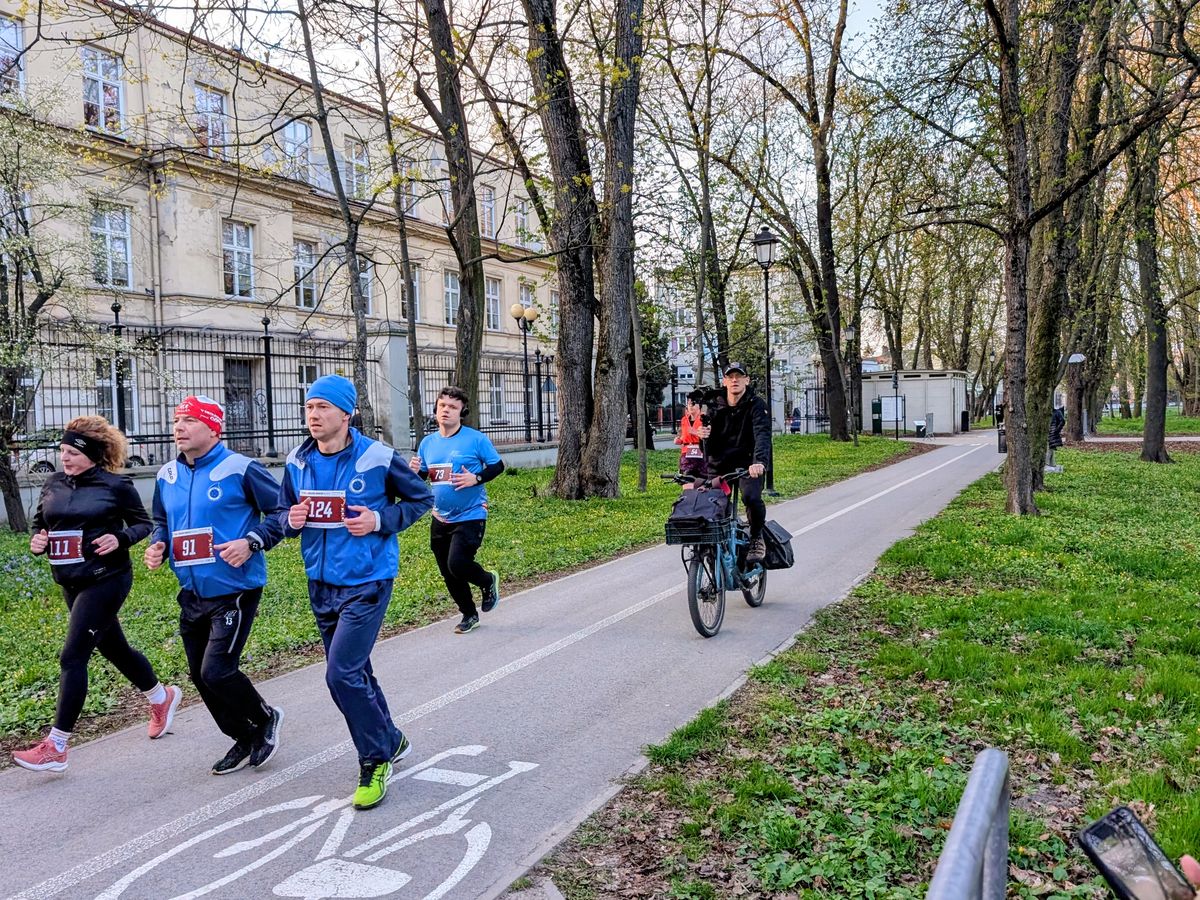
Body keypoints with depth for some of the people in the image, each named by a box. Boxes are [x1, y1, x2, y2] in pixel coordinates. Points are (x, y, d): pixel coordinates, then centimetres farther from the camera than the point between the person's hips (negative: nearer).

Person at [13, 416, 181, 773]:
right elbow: (39, 525, 16)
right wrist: (37, 542, -5)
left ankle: (55, 747, -2)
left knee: (73, 657, -9)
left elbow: (144, 523, -1)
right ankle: (162, 697, 42)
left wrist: (120, 538, -20)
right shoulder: (53, 484, 5)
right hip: (70, 583, 7)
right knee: (113, 649, 19)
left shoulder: (116, 485, -10)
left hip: (105, 580, -7)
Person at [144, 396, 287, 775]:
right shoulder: (167, 476, 8)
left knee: (217, 672, -12)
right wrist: (157, 545, 2)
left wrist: (252, 542, -22)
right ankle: (245, 740, 31)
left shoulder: (240, 469, -12)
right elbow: (162, 522, 23)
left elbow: (281, 511, -8)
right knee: (200, 676, 12)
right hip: (192, 596, 7)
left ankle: (265, 718, 17)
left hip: (235, 592, -7)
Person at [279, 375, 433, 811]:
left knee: (342, 674, -13)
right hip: (321, 583, 6)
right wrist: (292, 519, -9)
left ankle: (375, 760, 7)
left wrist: (379, 520, -16)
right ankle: (390, 741, 38)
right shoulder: (298, 462, 3)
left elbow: (421, 498, -1)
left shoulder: (378, 458, -13)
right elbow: (283, 512, 15)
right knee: (353, 673, 16)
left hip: (367, 582, -6)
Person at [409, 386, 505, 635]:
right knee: (449, 575, 11)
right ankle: (469, 615, 32)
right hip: (440, 519, 5)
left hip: (470, 516, -5)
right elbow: (422, 477, 13)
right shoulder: (427, 442, 5)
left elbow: (498, 465, -3)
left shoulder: (476, 439, -9)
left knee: (457, 564, -18)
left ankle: (488, 581, 14)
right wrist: (415, 472, -11)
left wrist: (476, 478, -19)